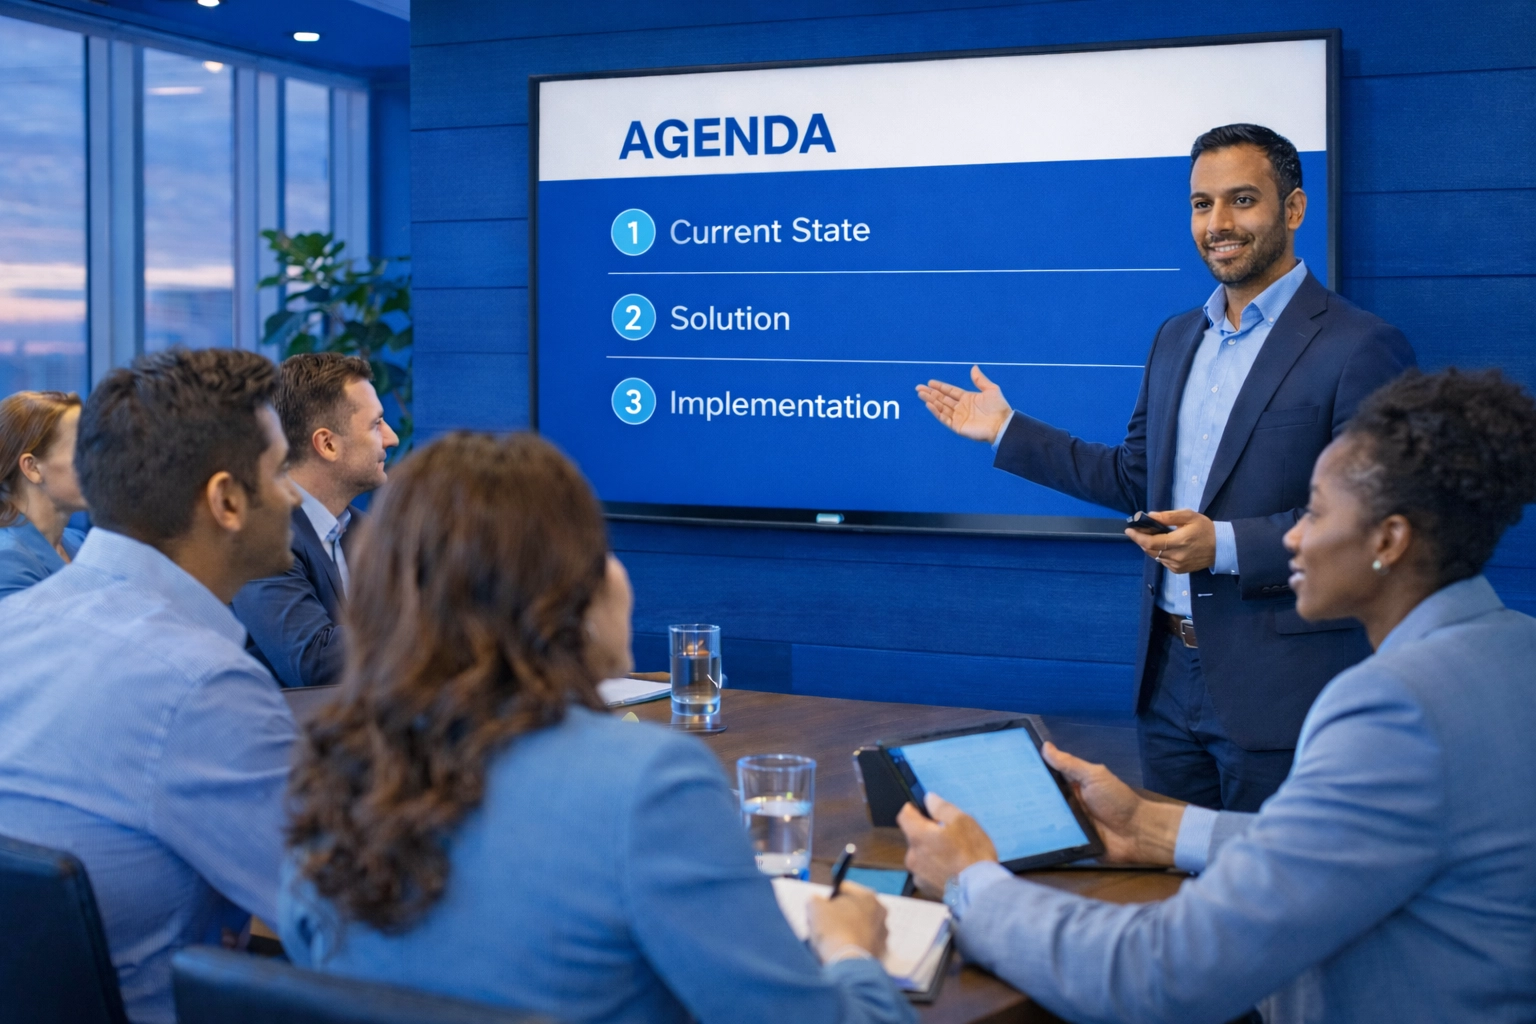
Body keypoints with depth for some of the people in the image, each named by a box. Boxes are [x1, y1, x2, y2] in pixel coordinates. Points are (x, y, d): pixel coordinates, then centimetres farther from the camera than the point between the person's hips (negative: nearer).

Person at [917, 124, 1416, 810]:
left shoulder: (1360, 348, -12)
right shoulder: (1177, 339, 13)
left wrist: (1226, 545, -23)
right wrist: (1007, 431, 17)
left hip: (1278, 690, -7)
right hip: (1169, 673, 7)